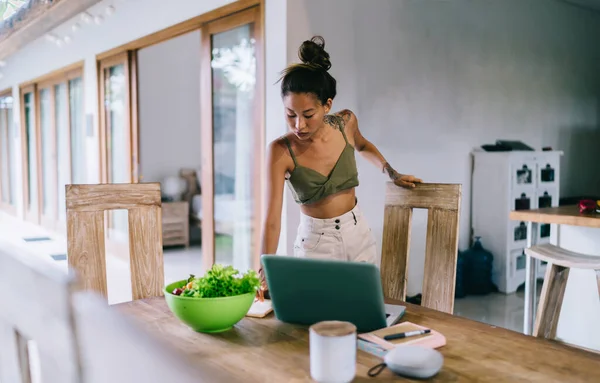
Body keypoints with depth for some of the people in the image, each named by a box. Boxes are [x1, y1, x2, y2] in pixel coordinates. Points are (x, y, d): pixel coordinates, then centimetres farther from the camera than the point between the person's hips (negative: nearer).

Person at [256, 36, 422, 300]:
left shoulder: (346, 123, -9)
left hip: (358, 235, 3)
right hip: (315, 242, -3)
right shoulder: (281, 151, -20)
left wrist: (393, 174, 11)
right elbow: (272, 219, -25)